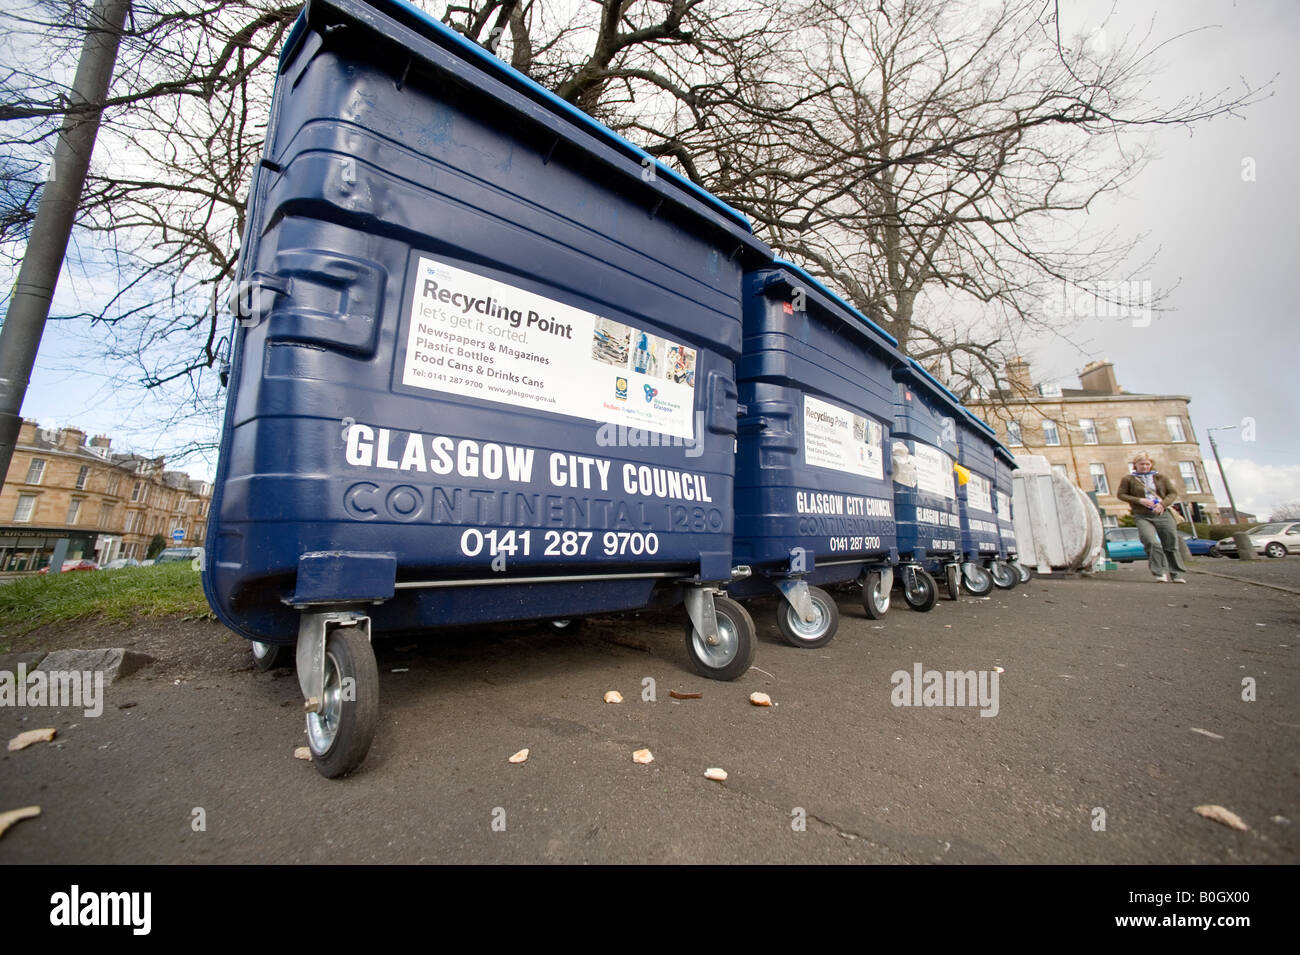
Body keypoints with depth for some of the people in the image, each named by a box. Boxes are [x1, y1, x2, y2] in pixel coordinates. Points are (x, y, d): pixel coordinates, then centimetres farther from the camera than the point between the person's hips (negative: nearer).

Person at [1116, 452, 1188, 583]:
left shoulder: (1160, 477, 12)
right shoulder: (1129, 479, 4)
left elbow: (1173, 492, 10)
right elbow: (1120, 494, 2)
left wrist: (1163, 504, -8)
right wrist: (1139, 500, -11)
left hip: (1163, 515, 3)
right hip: (1143, 517, -3)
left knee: (1171, 545, 5)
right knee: (1152, 544, -19)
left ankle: (1179, 575, 15)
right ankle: (1160, 573, -9)